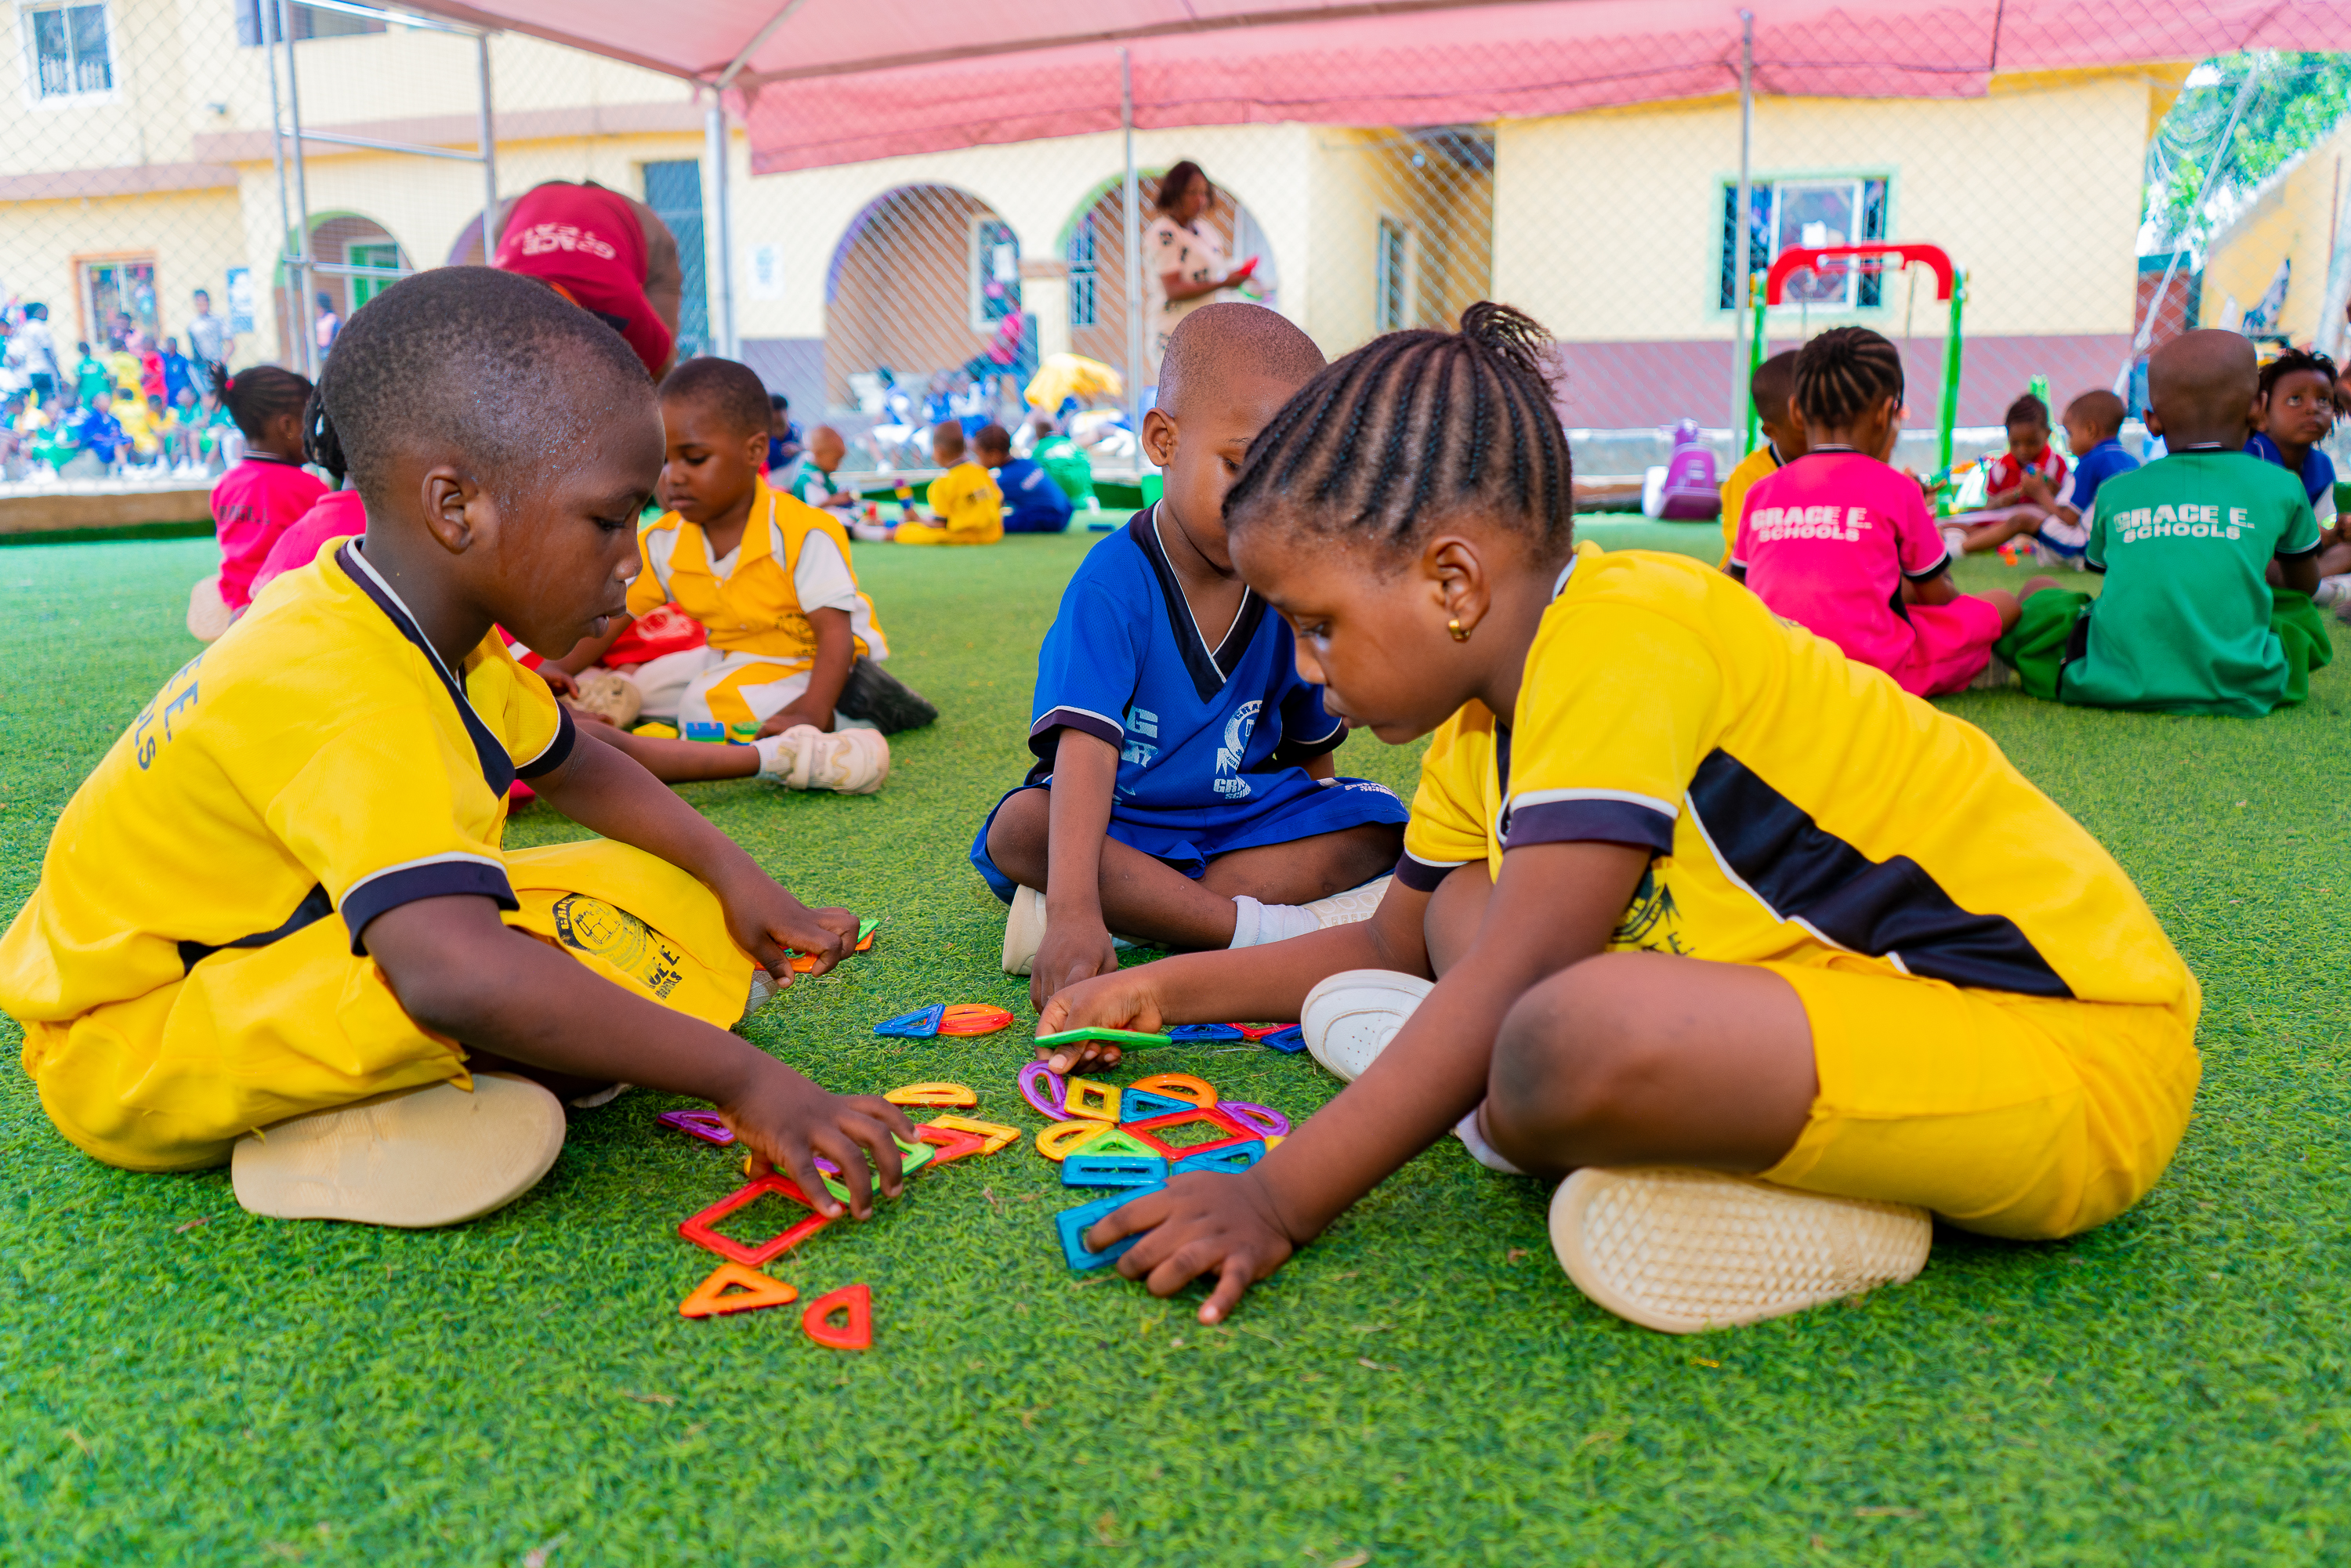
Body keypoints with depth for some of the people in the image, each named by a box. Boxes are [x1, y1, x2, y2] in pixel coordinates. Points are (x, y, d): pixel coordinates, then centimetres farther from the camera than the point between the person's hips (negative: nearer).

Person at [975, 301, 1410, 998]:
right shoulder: (1112, 585, -20)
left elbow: (1310, 752, 9)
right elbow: (1086, 751, -34)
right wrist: (1074, 909, -47)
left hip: (1242, 820, 4)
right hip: (1117, 826, -4)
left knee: (1375, 821, -16)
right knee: (1019, 830, -32)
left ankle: (1148, 911, -27)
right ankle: (1257, 927, -34)